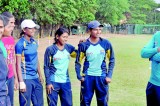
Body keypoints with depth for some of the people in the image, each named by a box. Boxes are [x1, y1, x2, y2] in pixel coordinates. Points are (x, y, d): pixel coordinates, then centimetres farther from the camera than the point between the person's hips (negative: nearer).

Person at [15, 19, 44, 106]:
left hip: (35, 78, 7)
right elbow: (18, 64, -13)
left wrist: (40, 75, 18)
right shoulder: (20, 44, -11)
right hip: (26, 79, -7)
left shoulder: (34, 42, 9)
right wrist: (21, 81, -17)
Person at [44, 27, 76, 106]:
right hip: (53, 82, -4)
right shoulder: (50, 49, -6)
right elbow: (46, 67, -5)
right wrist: (48, 82, -10)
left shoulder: (69, 48, 5)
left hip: (66, 82, 4)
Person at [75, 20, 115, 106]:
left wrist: (109, 76, -1)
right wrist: (79, 76, -7)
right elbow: (78, 62, 2)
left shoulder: (106, 43, -2)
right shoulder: (84, 45, -5)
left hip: (102, 77, 1)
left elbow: (112, 60, 5)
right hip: (87, 77, -1)